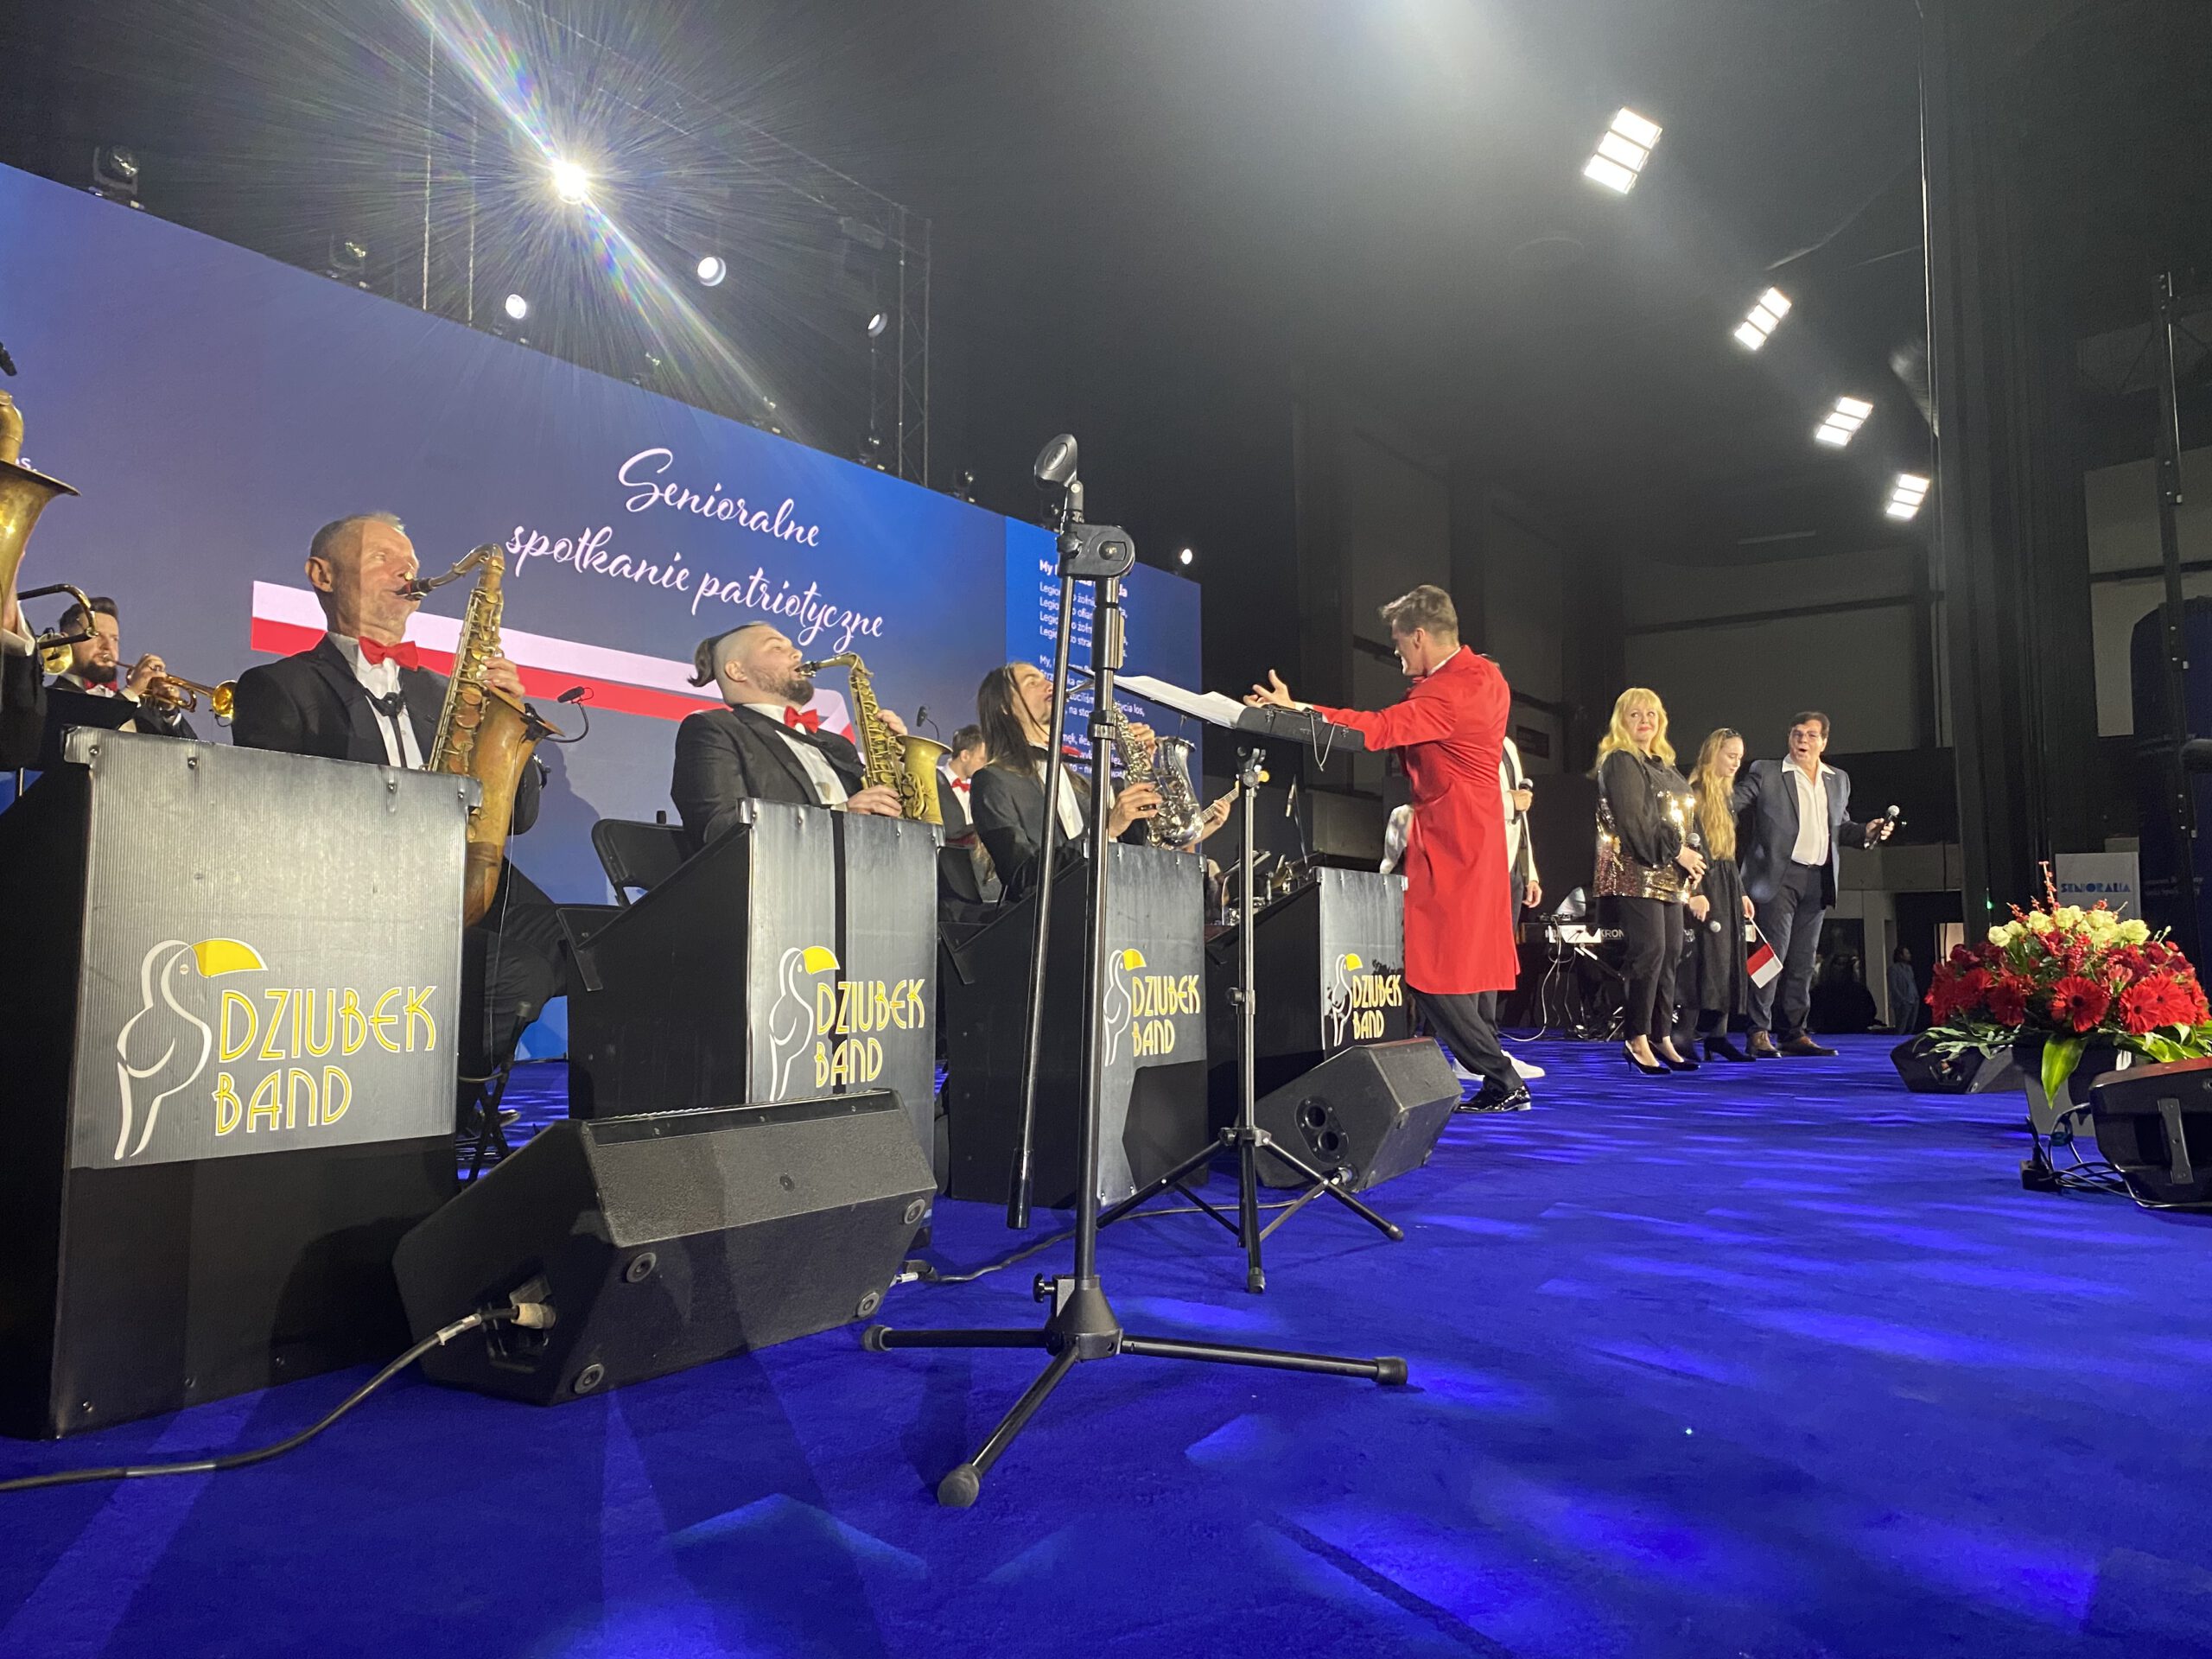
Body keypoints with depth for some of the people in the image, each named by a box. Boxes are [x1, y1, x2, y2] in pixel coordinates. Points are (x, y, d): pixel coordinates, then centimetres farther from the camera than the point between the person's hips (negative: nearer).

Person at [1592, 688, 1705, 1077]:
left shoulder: (1663, 766, 21)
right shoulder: (1620, 761, -3)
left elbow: (1686, 819, 19)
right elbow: (1634, 819, -14)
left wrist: (1694, 858, 2)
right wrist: (1677, 852, -13)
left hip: (1669, 876, 8)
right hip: (1635, 871, -8)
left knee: (1671, 952, 4)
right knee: (1649, 951, -13)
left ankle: (1662, 1039, 9)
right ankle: (1637, 1040, -7)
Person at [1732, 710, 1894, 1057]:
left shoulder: (1839, 780, 17)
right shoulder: (1765, 772, 1)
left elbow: (1839, 828, 23)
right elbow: (1731, 806, -2)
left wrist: (1867, 832, 5)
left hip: (1818, 881, 5)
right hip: (1779, 876, -5)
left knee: (1802, 961, 8)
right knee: (1772, 954, -9)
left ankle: (1794, 1033, 13)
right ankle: (1759, 1033, -6)